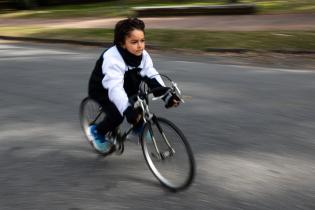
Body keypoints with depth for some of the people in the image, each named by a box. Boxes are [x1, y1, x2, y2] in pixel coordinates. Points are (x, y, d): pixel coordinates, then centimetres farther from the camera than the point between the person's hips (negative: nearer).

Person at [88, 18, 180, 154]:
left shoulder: (142, 55, -16)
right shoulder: (112, 58, -37)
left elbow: (152, 77, -22)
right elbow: (115, 87, -48)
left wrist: (167, 96, -35)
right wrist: (127, 110, -60)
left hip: (125, 87, 7)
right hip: (102, 89, -6)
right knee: (117, 116, -22)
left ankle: (137, 128, 12)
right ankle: (97, 131, 7)